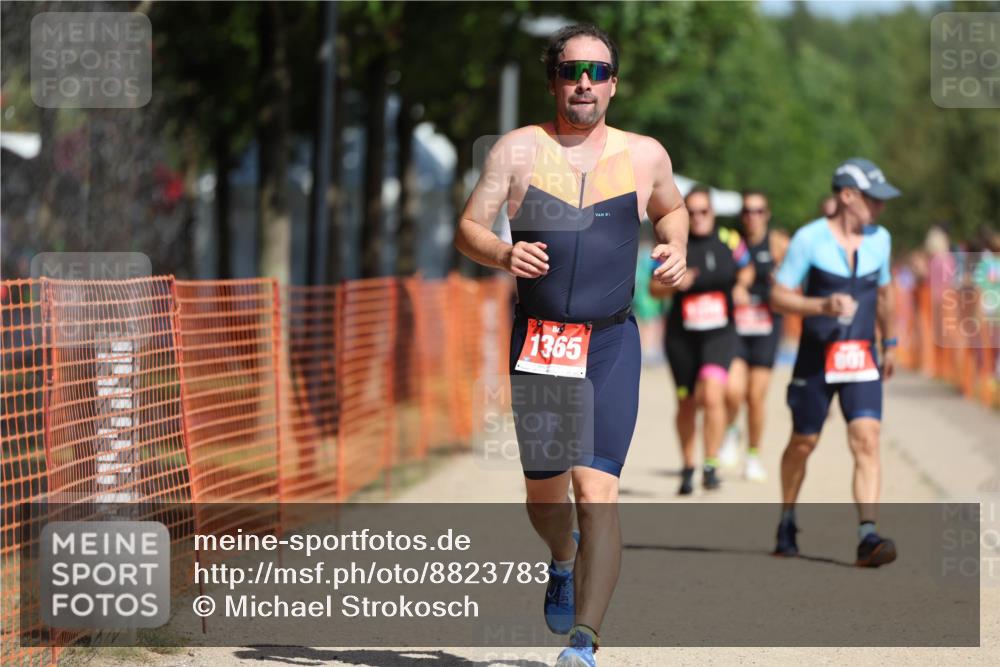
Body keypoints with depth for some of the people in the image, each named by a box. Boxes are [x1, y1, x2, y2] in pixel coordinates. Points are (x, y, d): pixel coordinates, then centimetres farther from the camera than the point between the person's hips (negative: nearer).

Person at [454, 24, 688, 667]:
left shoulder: (645, 155, 5)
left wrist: (675, 251, 5)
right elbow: (468, 228, 1)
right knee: (544, 491, 13)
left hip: (611, 344, -1)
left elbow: (672, 209, 25)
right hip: (537, 341, 1)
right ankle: (564, 563, 49)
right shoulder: (519, 150, 1)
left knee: (597, 489, -15)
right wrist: (503, 254, -20)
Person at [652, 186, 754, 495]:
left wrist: (740, 287, -3)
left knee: (712, 395, -21)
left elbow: (746, 270, 18)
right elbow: (654, 287, 0)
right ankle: (688, 467, 29)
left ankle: (711, 465, -11)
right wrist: (675, 284, -20)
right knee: (686, 404, 10)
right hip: (681, 336, 1)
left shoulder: (729, 241, 0)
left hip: (719, 334, -1)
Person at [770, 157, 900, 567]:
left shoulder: (880, 239, 6)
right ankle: (787, 523, 34)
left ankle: (868, 536, -21)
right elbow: (778, 297, -9)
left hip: (862, 361, 3)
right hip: (815, 359, -3)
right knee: (803, 444, 10)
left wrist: (889, 342, 26)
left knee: (867, 440, -15)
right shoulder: (809, 239, -8)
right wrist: (823, 306, -24)